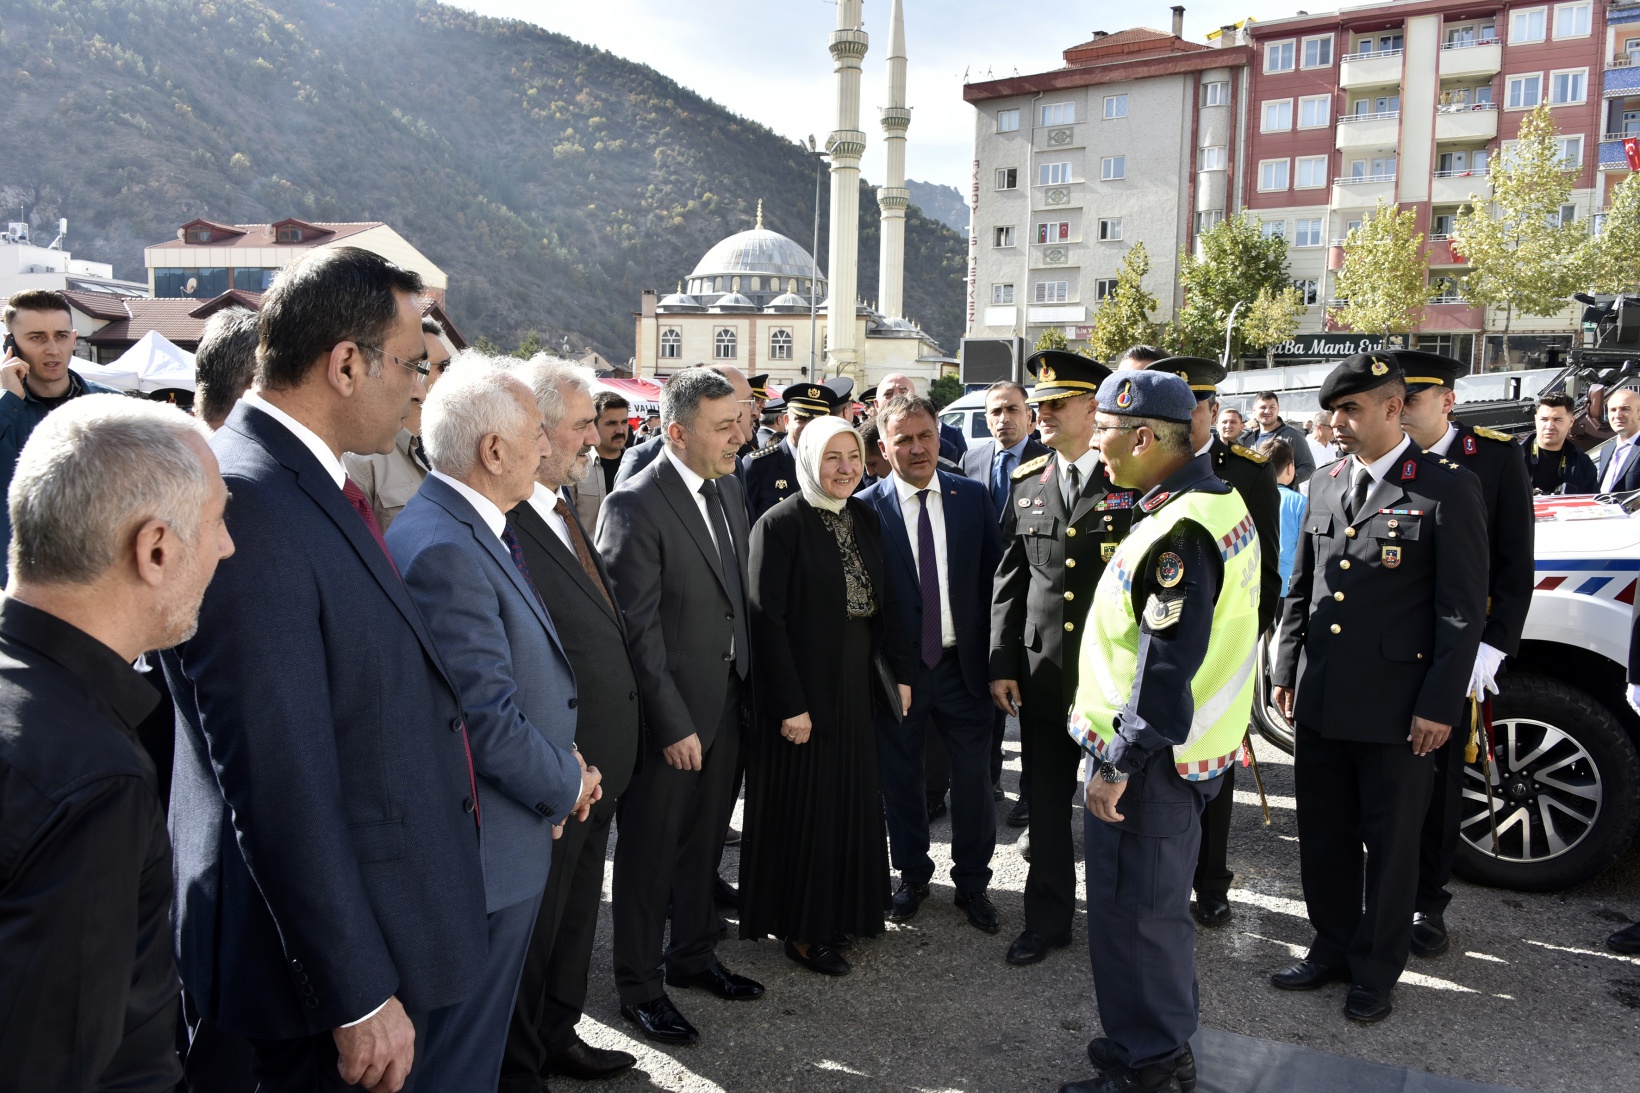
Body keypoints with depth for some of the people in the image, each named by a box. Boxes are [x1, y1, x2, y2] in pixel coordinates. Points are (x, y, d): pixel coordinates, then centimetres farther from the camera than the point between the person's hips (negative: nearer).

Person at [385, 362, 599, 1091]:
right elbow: (487, 718, -25)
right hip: (486, 846, -10)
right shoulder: (442, 550, -25)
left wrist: (562, 762, 4)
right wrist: (566, 785, -9)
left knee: (479, 1026, 25)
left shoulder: (470, 528, 7)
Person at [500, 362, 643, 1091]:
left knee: (576, 907, 24)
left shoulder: (564, 507, 10)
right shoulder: (503, 518, -22)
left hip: (600, 757, 9)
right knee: (535, 916, 10)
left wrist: (615, 742, 13)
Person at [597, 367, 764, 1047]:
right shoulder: (635, 506, -19)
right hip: (670, 714, -7)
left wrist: (747, 687, 8)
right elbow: (638, 627, -19)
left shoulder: (730, 490, 5)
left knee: (705, 841, 21)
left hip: (728, 703, 7)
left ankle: (693, 955, 40)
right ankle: (639, 986, 26)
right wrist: (673, 724, -19)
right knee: (650, 851, 9)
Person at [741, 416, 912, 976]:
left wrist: (900, 672, 6)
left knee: (850, 801, 15)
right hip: (803, 689, -7)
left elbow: (882, 604, 11)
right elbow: (767, 619, -17)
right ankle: (800, 931, 18)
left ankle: (838, 912, 32)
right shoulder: (780, 525, -14)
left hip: (856, 688, 7)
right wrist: (790, 704, -19)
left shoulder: (866, 518, 6)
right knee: (802, 808, 3)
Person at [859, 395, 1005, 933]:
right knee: (901, 778, 14)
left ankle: (972, 882, 29)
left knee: (974, 778, 9)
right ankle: (913, 875, 35)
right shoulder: (866, 508, -8)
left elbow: (995, 578, 3)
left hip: (962, 662, 2)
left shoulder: (973, 497, 0)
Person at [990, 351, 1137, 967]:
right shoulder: (1026, 482, 6)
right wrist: (1001, 663, 3)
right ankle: (1048, 919, 29)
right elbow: (1008, 580, 8)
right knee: (1045, 806, 12)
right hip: (1042, 674, 4)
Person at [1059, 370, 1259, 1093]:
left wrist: (1118, 764, -19)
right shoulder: (1217, 499, 9)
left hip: (1150, 760, -10)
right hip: (1180, 748, 10)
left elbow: (1166, 666, -27)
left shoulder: (1176, 532, -25)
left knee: (1134, 913, 5)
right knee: (1155, 904, 22)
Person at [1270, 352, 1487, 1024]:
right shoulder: (1324, 487, 10)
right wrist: (1286, 671, 10)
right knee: (1322, 836, 15)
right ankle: (1333, 948, 34)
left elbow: (1464, 608, -10)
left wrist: (1439, 705, -12)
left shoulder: (1447, 488, -8)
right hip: (1320, 702, 6)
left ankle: (1376, 970, 26)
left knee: (1389, 843, 9)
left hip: (1397, 709, -5)